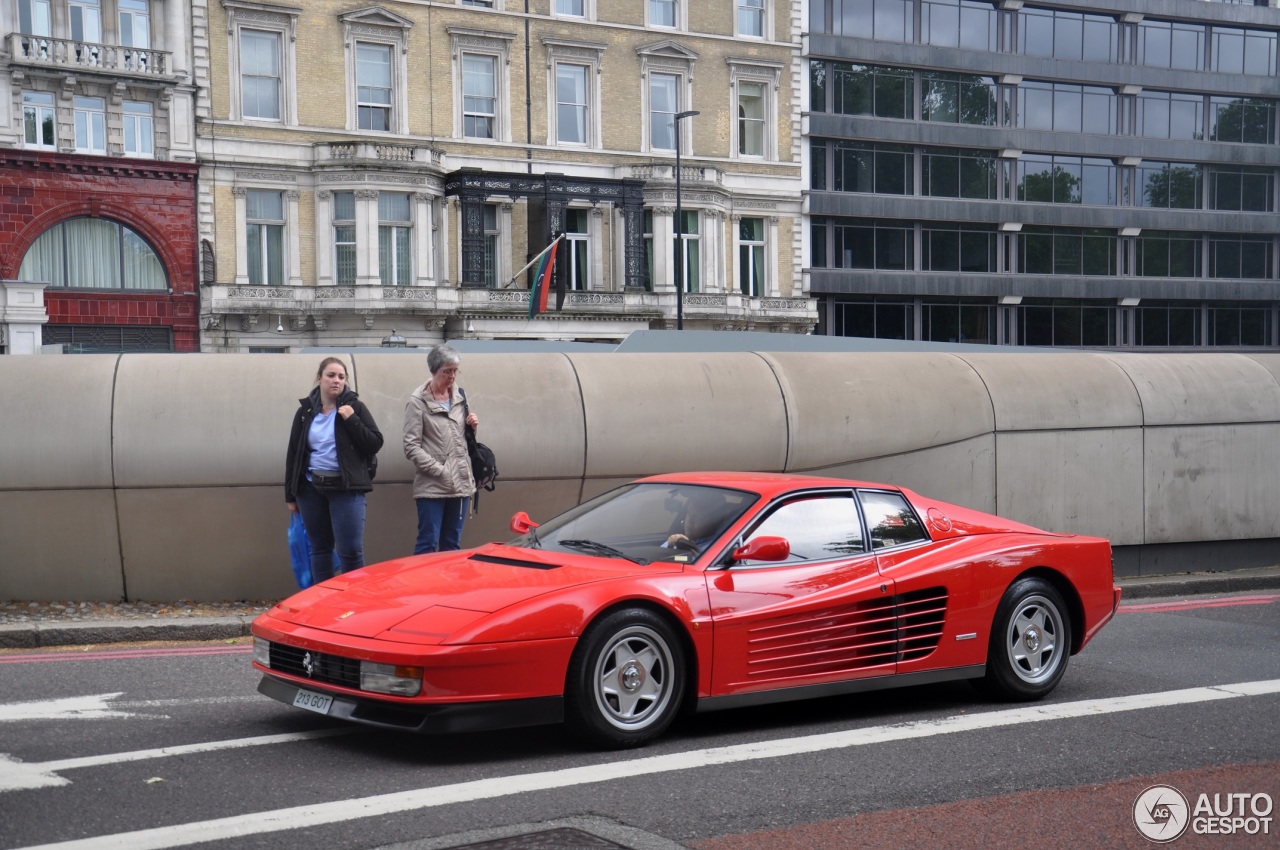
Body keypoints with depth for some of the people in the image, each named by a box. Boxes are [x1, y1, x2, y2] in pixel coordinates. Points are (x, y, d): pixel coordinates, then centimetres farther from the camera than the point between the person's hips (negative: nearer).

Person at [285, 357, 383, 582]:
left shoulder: (355, 407, 1)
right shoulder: (305, 411, 9)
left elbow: (375, 444, -4)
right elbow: (293, 455, 13)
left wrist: (352, 420, -14)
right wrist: (291, 494, 11)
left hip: (346, 489, -3)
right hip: (312, 489, 3)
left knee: (350, 551, -8)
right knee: (320, 549, 9)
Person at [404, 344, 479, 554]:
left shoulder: (460, 397, 11)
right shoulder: (418, 402, -7)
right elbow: (411, 447, -11)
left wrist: (472, 427, 2)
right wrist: (440, 471, -16)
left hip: (461, 484, 6)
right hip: (431, 487, -6)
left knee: (453, 545, 11)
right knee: (428, 545, -6)